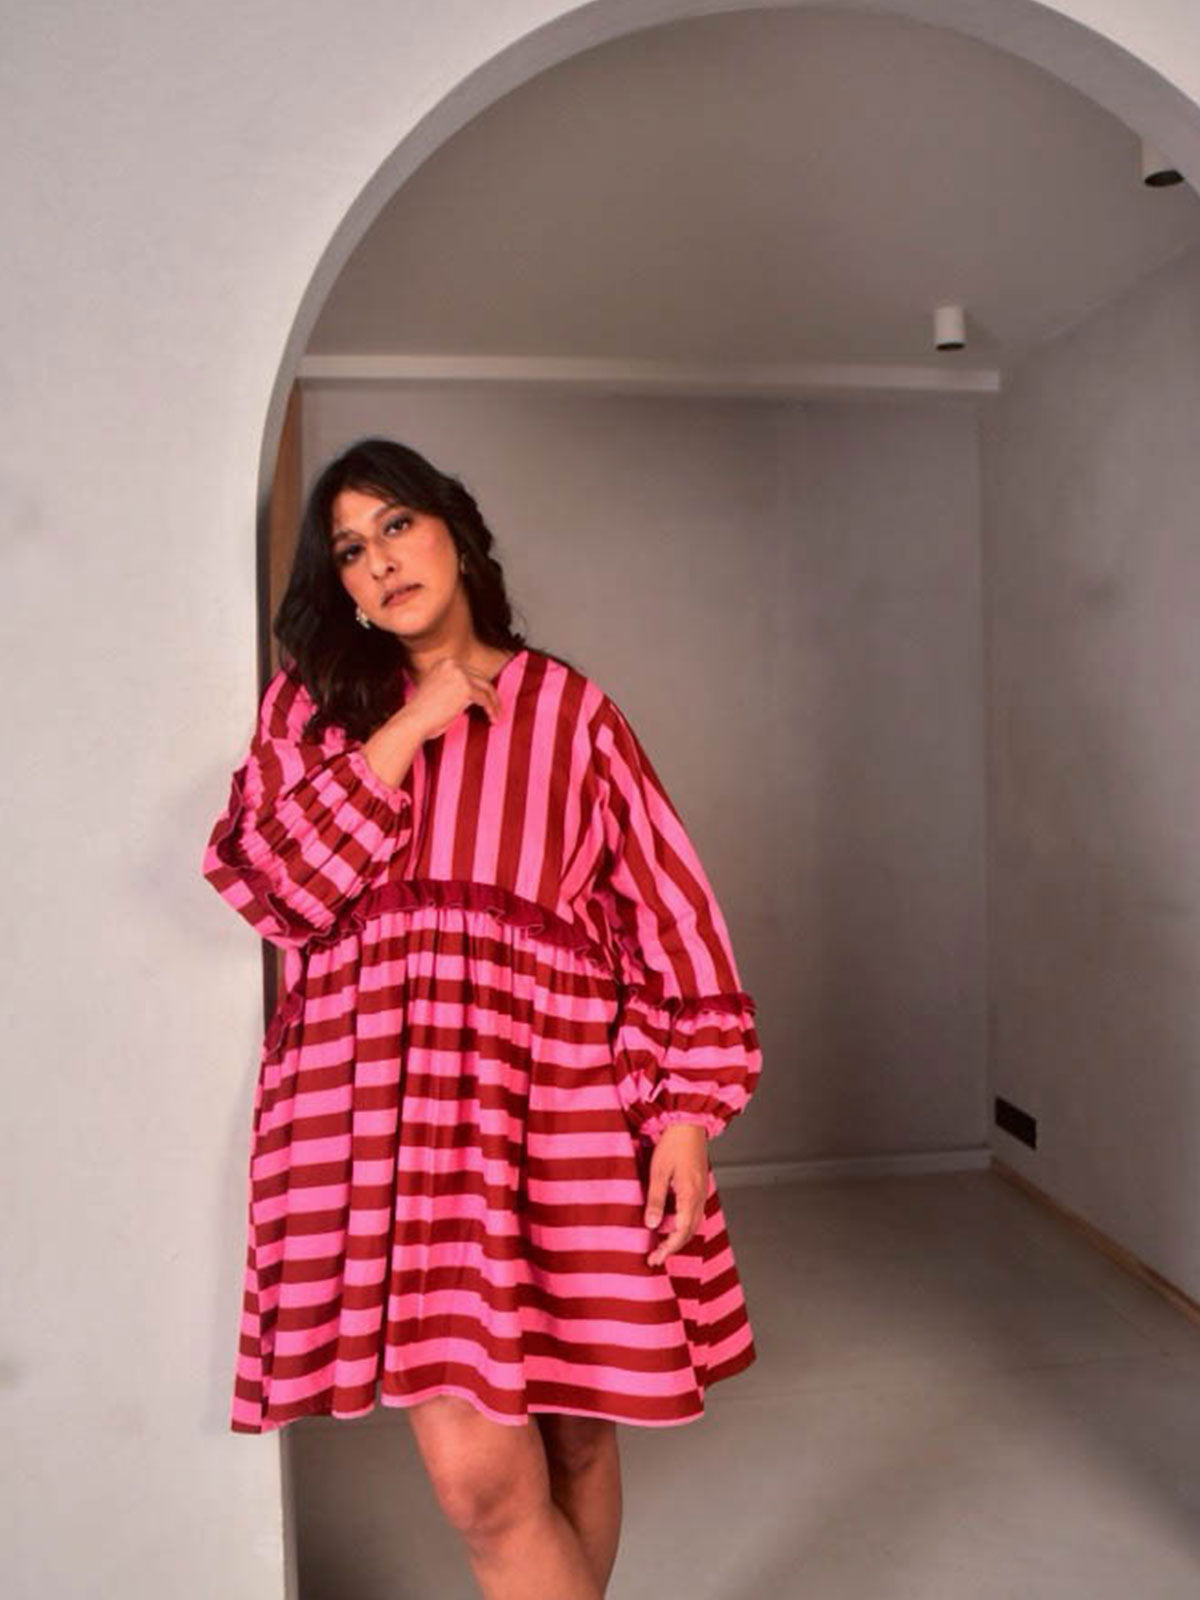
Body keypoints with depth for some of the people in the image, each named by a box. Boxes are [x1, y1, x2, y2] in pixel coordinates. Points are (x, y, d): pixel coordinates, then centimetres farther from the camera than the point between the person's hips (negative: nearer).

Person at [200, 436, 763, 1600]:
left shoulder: (568, 706, 8)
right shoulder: (314, 704, 13)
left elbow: (664, 905, 2)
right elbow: (270, 890, 0)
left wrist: (688, 1107, -6)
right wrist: (402, 732, -5)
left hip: (561, 1095, 0)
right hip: (379, 1091, 0)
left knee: (575, 1438, 10)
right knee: (479, 1476, -8)